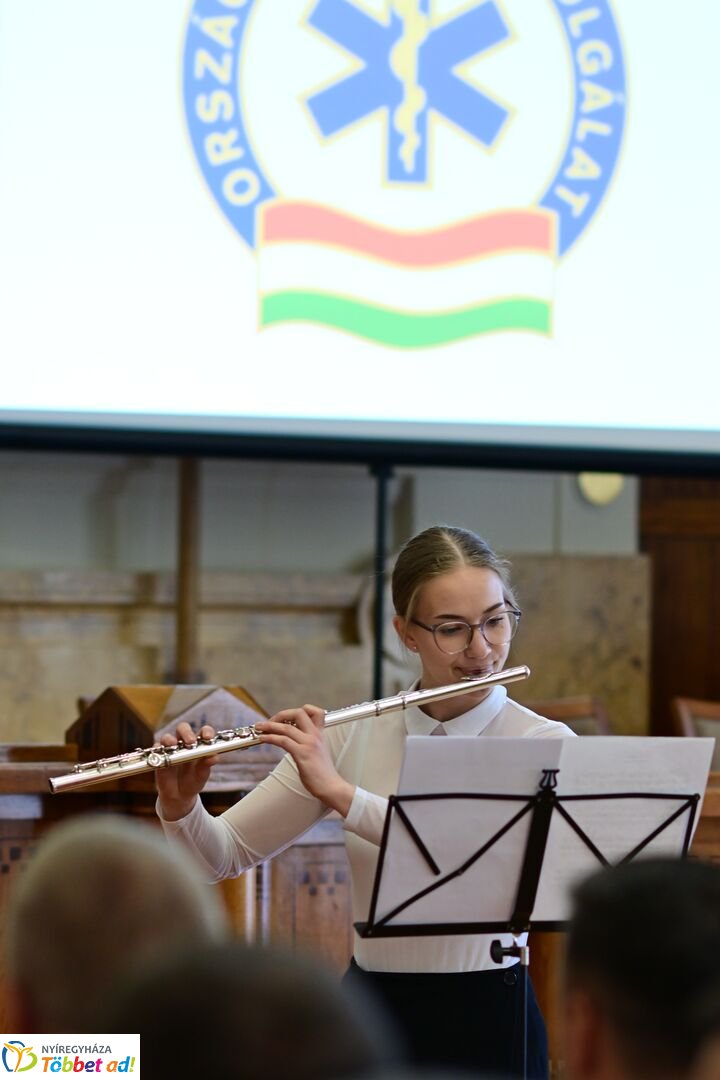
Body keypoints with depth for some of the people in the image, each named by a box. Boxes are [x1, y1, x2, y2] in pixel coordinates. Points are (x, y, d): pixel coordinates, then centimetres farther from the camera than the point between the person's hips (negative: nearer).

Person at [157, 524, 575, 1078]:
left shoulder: (544, 743, -6)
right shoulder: (355, 736, 4)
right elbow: (226, 856, 5)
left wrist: (339, 790, -29)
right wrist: (180, 807, -16)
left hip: (487, 1021, -3)